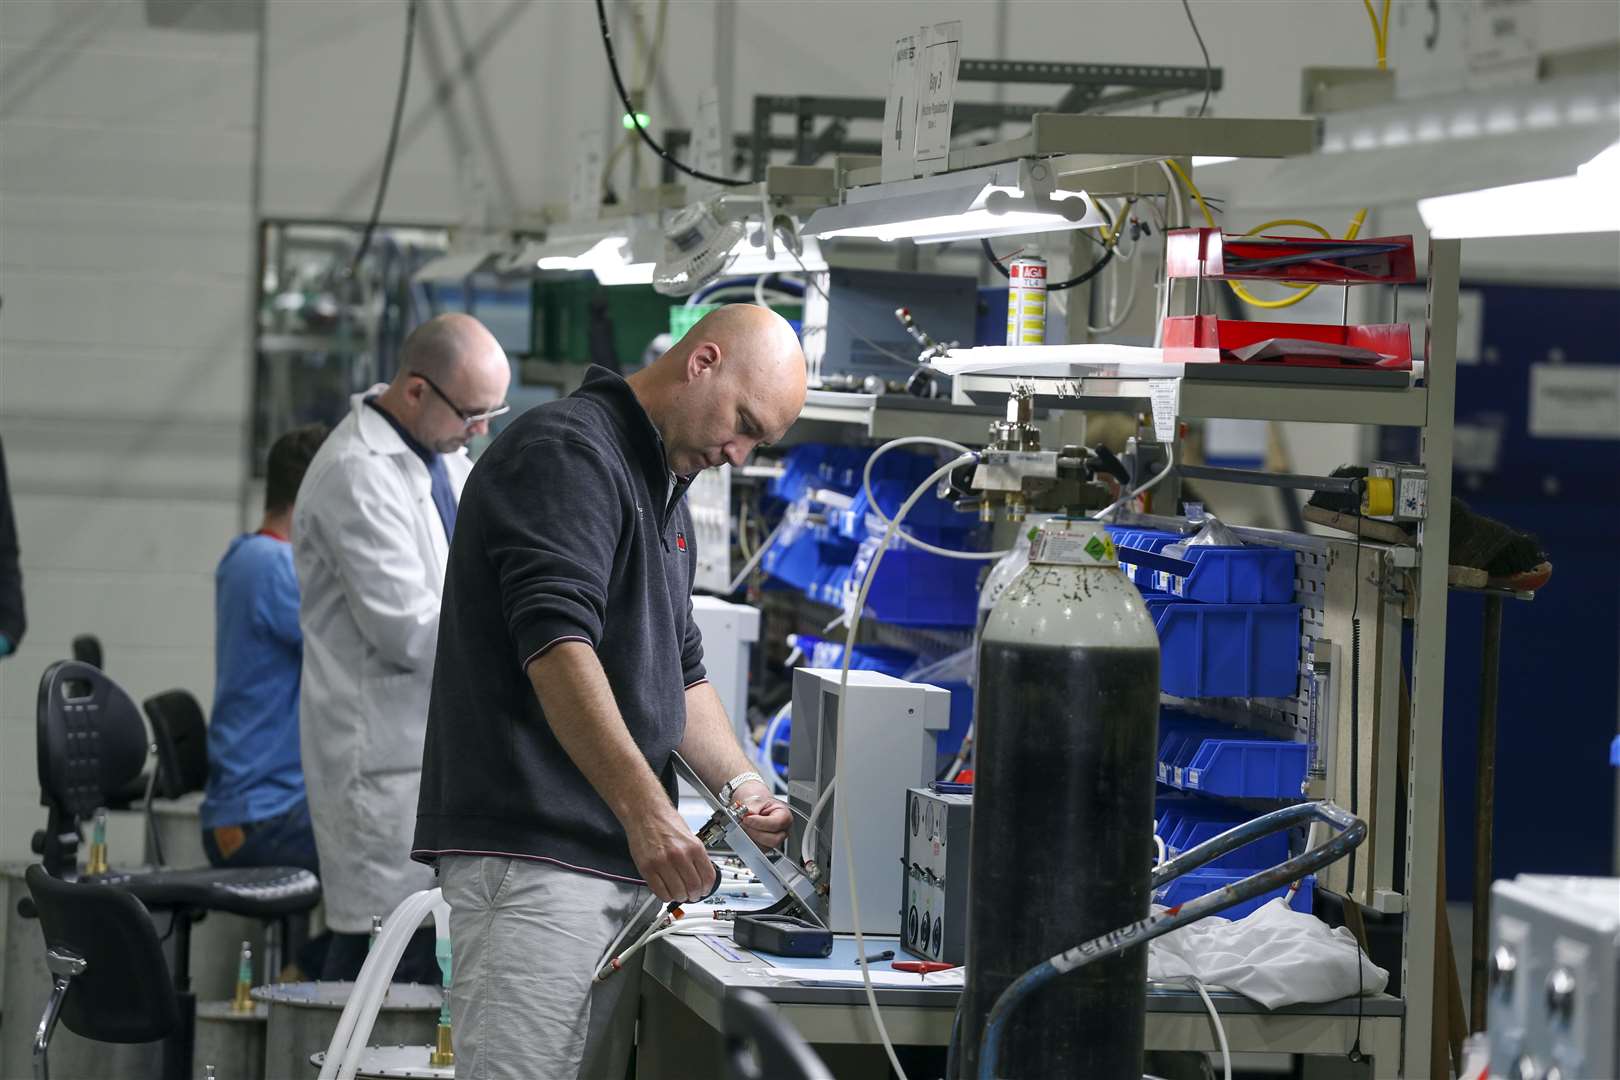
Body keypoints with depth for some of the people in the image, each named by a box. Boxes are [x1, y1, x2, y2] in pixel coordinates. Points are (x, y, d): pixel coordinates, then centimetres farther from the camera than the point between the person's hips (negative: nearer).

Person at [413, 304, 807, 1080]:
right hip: (530, 855, -10)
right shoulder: (566, 451, -10)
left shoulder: (662, 486, 22)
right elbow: (557, 647, -23)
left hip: (620, 862, 10)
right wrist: (645, 808, -30)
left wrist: (740, 784, 10)